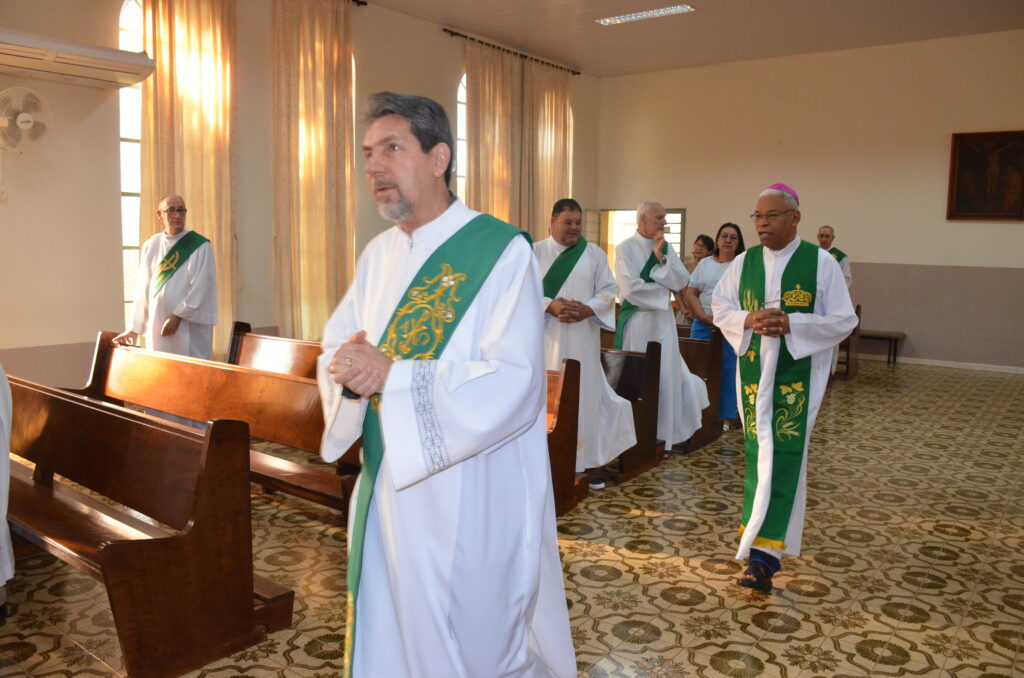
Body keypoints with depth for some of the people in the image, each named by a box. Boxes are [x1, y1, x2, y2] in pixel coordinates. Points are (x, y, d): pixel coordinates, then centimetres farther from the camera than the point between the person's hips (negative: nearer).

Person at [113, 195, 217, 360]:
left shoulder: (200, 246, -3)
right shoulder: (150, 246, 9)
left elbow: (201, 287, -9)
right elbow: (143, 290, 10)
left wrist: (178, 316, -14)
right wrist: (135, 328, 8)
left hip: (190, 325, -4)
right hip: (157, 327, 4)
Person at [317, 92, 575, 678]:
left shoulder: (502, 251, -14)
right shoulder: (379, 254, 9)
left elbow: (515, 385, -23)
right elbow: (335, 345, 10)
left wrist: (393, 376, -26)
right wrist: (351, 374, -13)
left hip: (469, 501, -6)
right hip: (384, 488, 7)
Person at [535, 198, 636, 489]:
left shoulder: (595, 254, 8)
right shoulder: (535, 252, 4)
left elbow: (608, 291, 6)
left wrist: (588, 309, -12)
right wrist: (550, 305, -17)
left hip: (583, 339, 1)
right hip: (546, 338, -1)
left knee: (585, 395, 2)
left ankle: (586, 461, 11)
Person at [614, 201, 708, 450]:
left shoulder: (667, 248, 9)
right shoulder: (625, 248, -8)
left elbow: (682, 282, -1)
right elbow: (630, 289, -17)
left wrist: (661, 259, -12)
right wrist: (665, 290, -7)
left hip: (663, 320, 5)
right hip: (636, 322, -5)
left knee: (666, 377, 6)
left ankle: (662, 434, 18)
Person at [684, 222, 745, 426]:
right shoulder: (704, 263, 12)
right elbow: (691, 293, 8)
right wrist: (704, 317, -5)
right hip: (703, 324, 3)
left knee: (728, 371, -1)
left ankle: (726, 416, 7)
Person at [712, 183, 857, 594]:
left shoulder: (821, 263, -4)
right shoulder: (744, 262, 6)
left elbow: (844, 320, -4)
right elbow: (720, 306, 10)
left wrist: (791, 324, -19)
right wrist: (748, 321, -12)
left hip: (797, 377, -4)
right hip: (754, 373, 4)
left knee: (783, 458, -9)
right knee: (757, 453, 11)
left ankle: (764, 553, -11)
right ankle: (765, 533, 31)